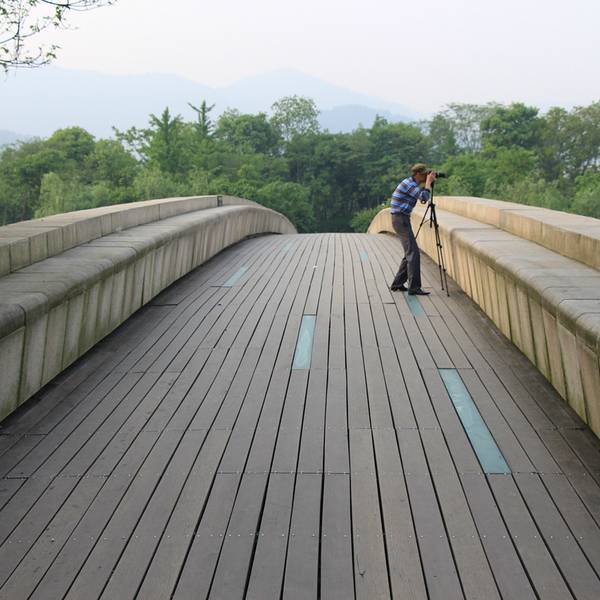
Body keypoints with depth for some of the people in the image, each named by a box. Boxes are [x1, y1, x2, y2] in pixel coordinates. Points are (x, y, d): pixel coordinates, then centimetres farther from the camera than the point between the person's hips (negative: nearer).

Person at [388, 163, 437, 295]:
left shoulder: (412, 183, 16)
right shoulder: (410, 184, -15)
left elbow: (423, 199, 26)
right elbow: (425, 197, -27)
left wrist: (428, 183, 15)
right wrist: (428, 182, -14)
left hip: (402, 220, 10)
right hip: (401, 220, -10)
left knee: (410, 253, 12)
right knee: (413, 253, -13)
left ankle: (397, 284, 17)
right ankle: (414, 287, -15)